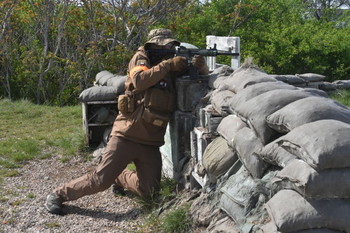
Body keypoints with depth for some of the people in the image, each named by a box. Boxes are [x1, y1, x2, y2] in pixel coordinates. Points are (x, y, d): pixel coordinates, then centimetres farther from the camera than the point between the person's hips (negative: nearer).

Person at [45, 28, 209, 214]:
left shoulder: (172, 71, 12)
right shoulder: (141, 58, -1)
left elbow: (204, 74, 15)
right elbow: (139, 80, -21)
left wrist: (200, 65, -7)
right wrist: (167, 64, -21)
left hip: (151, 143, 6)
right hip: (126, 136, -6)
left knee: (149, 191, 9)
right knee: (100, 180, -6)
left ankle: (119, 178, 36)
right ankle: (59, 195, 15)